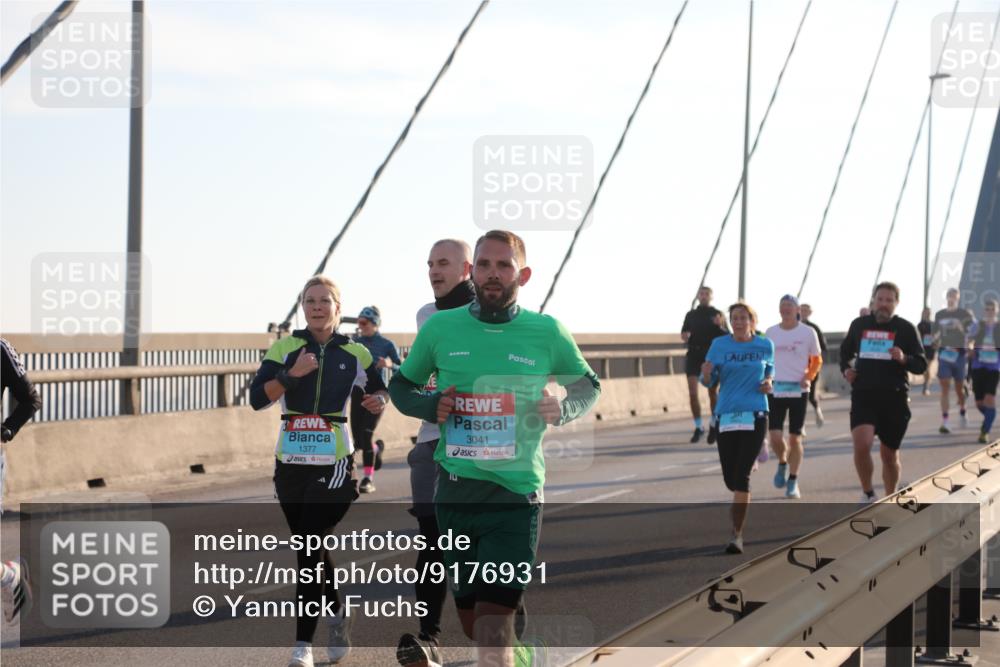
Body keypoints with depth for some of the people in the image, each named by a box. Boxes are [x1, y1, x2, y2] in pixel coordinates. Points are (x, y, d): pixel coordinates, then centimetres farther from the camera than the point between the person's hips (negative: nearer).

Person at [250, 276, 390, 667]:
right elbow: (257, 398, -6)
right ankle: (337, 613, 35)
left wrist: (379, 400, -1)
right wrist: (290, 374, -19)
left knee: (311, 550, -10)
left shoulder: (355, 354, 6)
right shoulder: (284, 349, 4)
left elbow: (380, 389, 21)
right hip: (290, 463, 2)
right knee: (309, 547, 11)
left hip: (333, 464, -2)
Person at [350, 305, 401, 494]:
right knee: (358, 440, 6)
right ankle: (377, 448, 41)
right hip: (357, 393, 4)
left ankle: (368, 479, -5)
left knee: (366, 436, -15)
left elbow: (401, 370, -4)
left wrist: (390, 364, -23)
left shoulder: (387, 344, -4)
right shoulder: (355, 342, 4)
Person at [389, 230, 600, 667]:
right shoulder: (440, 327, 2)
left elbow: (589, 386, 13)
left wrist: (564, 409, -8)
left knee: (492, 626, -15)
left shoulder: (547, 332, -2)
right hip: (454, 492, 3)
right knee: (471, 625, 15)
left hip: (516, 495, -3)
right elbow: (401, 385, 15)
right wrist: (428, 406, -6)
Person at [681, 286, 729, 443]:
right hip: (693, 355, 2)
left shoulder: (717, 314, 4)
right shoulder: (691, 315, 12)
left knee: (713, 392, 5)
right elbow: (684, 334, 19)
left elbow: (727, 337, 1)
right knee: (692, 392, -6)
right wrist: (685, 336, -4)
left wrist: (720, 325, -18)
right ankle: (698, 427, 6)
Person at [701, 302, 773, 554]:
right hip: (726, 416, 1)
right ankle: (741, 503, 43)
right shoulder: (719, 345, 2)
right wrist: (706, 373, -20)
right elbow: (708, 381, 3)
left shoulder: (765, 345, 4)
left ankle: (737, 535, -10)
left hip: (755, 417, -1)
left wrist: (769, 381, 1)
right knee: (729, 476, 5)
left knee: (741, 475, -12)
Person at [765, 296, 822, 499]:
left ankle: (793, 481, 12)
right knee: (775, 435, -8)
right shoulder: (770, 332, 6)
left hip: (798, 390, -1)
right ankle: (782, 463, 24)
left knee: (795, 438, 1)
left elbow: (817, 360, 7)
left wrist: (808, 378, -10)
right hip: (775, 389, 1)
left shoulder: (808, 333, -1)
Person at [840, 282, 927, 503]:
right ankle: (868, 494, 0)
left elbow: (921, 365, 0)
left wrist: (904, 359, -20)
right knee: (861, 445, -21)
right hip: (863, 396, 0)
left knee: (889, 454, 9)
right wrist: (845, 369, 5)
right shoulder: (859, 325, 7)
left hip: (895, 399, 0)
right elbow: (846, 350, 25)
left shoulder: (906, 329, 1)